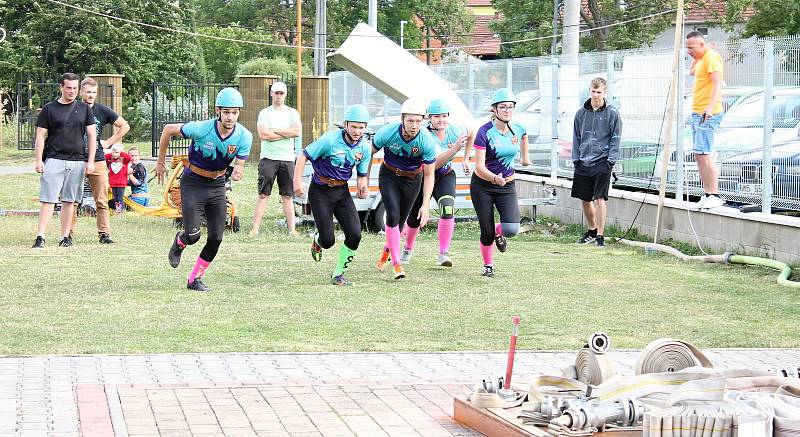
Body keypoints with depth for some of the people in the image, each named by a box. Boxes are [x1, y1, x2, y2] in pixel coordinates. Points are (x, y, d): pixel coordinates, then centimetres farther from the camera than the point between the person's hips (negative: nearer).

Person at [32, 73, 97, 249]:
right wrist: (39, 160, -6)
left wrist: (90, 161, 2)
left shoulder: (84, 109, 9)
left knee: (70, 201, 6)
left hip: (77, 161, 2)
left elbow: (92, 136, 9)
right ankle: (40, 237, -9)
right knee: (48, 199, -7)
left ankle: (65, 237, 12)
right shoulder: (49, 109, 3)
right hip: (54, 160, -2)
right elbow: (40, 136, 3)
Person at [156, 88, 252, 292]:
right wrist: (161, 163, -1)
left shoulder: (244, 137, -16)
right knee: (192, 235, -12)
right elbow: (168, 130, -10)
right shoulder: (201, 129, -25)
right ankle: (179, 242, 25)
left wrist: (237, 173, -37)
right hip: (193, 184, -3)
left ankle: (195, 280, 15)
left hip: (217, 185, 3)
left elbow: (239, 167, -11)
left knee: (216, 238, -2)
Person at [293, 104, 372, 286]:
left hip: (342, 191, 5)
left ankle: (338, 274, 7)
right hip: (320, 191, -5)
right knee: (328, 240, -6)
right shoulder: (330, 140, -21)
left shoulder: (365, 147, -3)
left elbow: (362, 173, 11)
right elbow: (304, 155, -13)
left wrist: (363, 186, -11)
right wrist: (297, 180, -23)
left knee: (354, 234, -10)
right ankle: (318, 240, 34)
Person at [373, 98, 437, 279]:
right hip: (389, 175, -1)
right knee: (393, 216, -16)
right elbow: (370, 152, -6)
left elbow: (429, 176, -17)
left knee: (400, 220, 10)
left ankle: (387, 249, 41)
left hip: (413, 178, 1)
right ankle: (396, 263, -10)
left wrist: (425, 205, -21)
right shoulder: (387, 133, -28)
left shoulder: (427, 141, -27)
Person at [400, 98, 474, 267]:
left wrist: (466, 159, 8)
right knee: (414, 218, 9)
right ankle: (408, 250, 38)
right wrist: (455, 148, -47)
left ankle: (444, 253, -19)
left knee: (447, 209, -24)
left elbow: (471, 134, 10)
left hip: (445, 177, 2)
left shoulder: (454, 131, -15)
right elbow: (434, 164, -39)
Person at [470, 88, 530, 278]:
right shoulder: (485, 132, -19)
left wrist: (525, 156, 34)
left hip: (507, 185, 3)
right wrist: (495, 178, -40)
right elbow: (480, 167, -23)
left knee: (512, 229, -16)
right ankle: (488, 265, 26)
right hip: (482, 185, -3)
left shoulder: (518, 130, -5)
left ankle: (499, 232, 22)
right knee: (487, 232, -1)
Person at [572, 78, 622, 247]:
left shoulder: (612, 114, -2)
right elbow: (576, 138, 14)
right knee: (584, 200, 11)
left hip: (602, 163, -4)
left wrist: (611, 160, -9)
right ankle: (592, 231, 29)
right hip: (583, 163, 5)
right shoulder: (581, 113, 8)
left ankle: (600, 235, -5)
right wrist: (576, 159, 7)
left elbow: (615, 139, -1)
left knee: (599, 199, -11)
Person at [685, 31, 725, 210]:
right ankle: (707, 195, 11)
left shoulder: (711, 57, -12)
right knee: (698, 155, 9)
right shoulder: (701, 58, 18)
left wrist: (710, 108, -35)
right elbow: (691, 71, 40)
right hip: (697, 113, 11)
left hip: (708, 114, -10)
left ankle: (714, 196, -15)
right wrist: (696, 57, 24)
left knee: (703, 155, -15)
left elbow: (717, 85, -22)